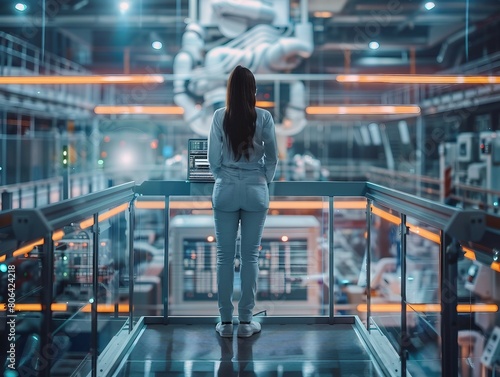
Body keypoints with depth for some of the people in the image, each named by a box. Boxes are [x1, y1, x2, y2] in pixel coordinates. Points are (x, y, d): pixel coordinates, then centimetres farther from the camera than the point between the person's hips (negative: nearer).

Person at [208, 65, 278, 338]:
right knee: (250, 255, 5)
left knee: (224, 255, 6)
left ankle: (226, 321, 9)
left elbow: (213, 158, -1)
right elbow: (272, 157, 2)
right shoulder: (263, 117, -5)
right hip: (256, 190, 0)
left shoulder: (219, 117, -5)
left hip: (226, 191, 0)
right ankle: (246, 321, 9)